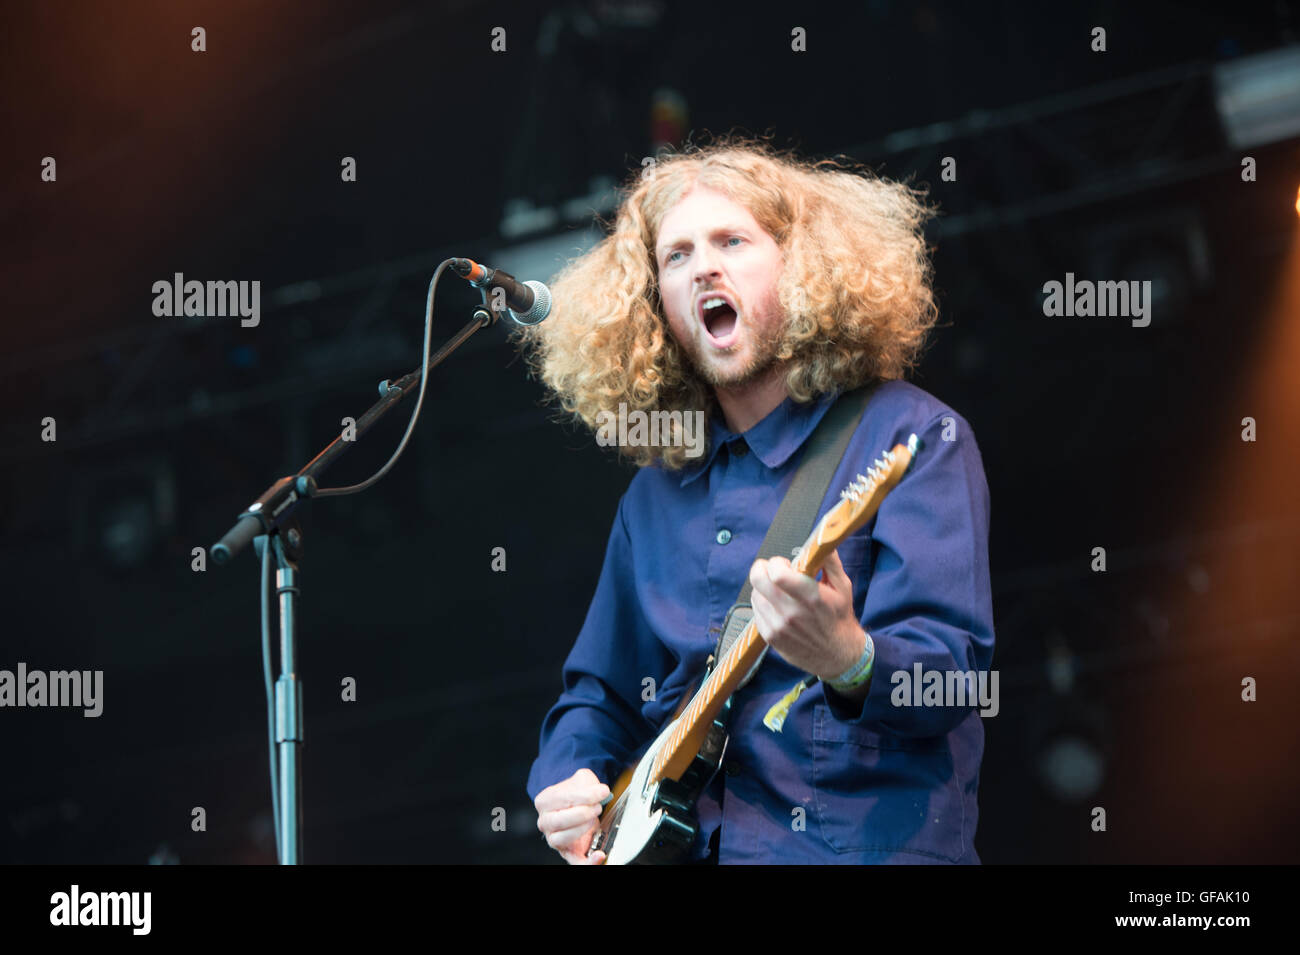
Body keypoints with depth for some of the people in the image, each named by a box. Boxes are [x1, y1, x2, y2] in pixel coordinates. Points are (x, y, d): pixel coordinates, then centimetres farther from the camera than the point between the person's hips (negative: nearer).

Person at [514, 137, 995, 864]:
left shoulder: (913, 438, 0)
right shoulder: (656, 492, 18)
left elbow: (955, 665, -11)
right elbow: (602, 691, 26)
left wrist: (850, 661, -30)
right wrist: (568, 780, 7)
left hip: (870, 841, -5)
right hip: (683, 839, 6)